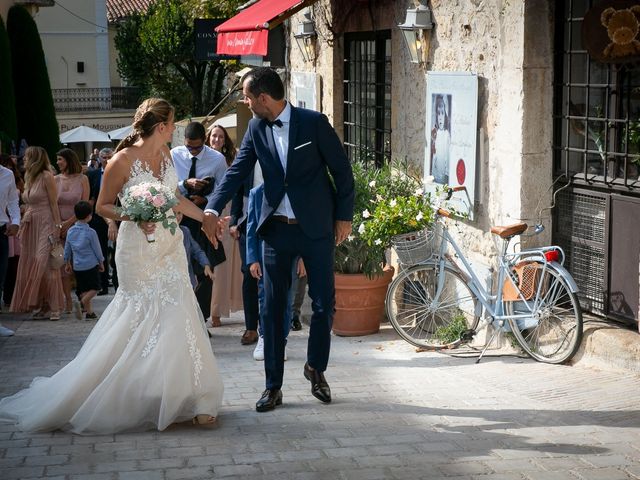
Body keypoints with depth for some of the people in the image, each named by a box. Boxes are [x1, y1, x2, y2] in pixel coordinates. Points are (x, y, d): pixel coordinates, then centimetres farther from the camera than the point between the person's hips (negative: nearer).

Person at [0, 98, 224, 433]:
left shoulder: (165, 154, 6)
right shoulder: (124, 160, -14)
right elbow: (103, 206, -6)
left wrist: (207, 218, 16)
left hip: (170, 248, 6)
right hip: (139, 251, -6)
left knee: (175, 320, 4)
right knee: (144, 323, -4)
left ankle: (178, 398, 12)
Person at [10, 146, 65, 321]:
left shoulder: (46, 177, -8)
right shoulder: (29, 177, 15)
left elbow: (54, 203, -10)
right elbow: (29, 205, 15)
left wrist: (57, 226, -15)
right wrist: (22, 225, 11)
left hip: (45, 225, -8)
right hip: (30, 226, 8)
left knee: (44, 265, -11)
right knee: (30, 266, 5)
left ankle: (53, 307, -6)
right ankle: (40, 305, 11)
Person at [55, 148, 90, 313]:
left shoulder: (82, 179, 1)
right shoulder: (56, 179, 6)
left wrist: (69, 222, -11)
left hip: (77, 225, -2)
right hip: (59, 226, 2)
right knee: (63, 262, -1)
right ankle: (68, 299, 6)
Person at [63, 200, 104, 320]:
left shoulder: (70, 231, 2)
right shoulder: (90, 232, -13)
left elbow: (67, 249, 10)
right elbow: (97, 249, -6)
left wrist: (67, 263, 23)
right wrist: (101, 262, 8)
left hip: (77, 266, 5)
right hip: (91, 264, -5)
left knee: (83, 289, 14)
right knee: (94, 287, 4)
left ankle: (89, 312, 14)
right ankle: (82, 303, -20)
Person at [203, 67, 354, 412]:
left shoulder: (314, 122, -10)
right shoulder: (256, 129, 2)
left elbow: (342, 170, -4)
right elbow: (237, 171, -3)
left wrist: (344, 216, -3)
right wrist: (212, 209, -17)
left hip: (316, 228, -3)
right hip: (276, 229, 3)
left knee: (324, 303, 4)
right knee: (273, 308, 5)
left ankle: (316, 368, 28)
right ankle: (273, 386, 13)